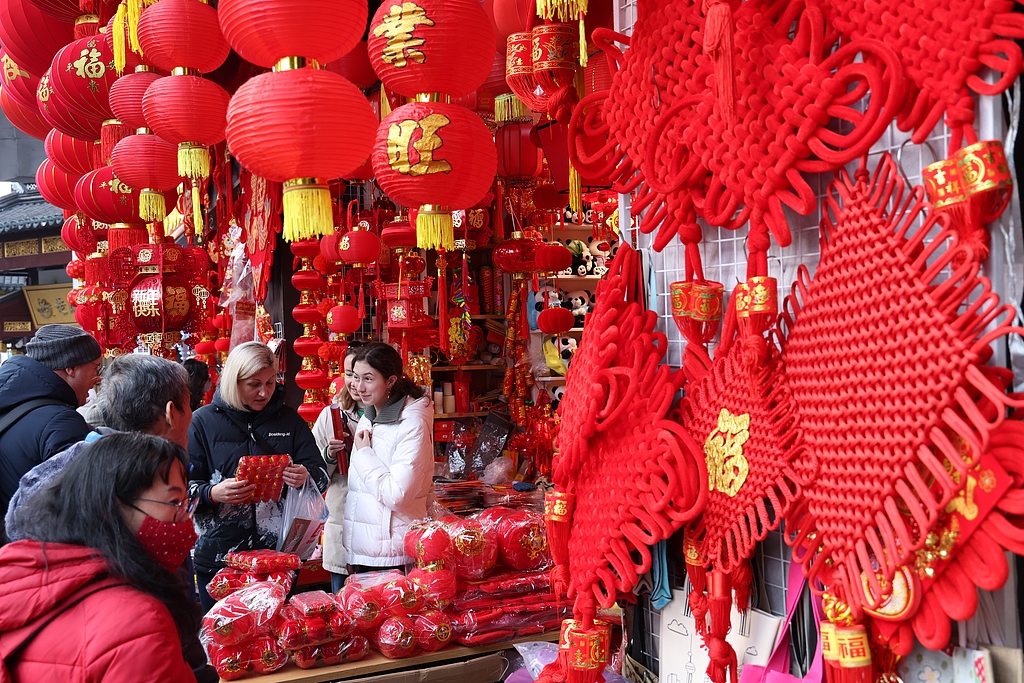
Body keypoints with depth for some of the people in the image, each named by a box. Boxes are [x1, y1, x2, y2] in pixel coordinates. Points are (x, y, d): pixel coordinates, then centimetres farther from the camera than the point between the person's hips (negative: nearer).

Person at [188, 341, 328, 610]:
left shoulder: (290, 421, 6)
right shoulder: (203, 421, 0)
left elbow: (322, 475, 5)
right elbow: (184, 486, -1)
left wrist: (306, 477, -18)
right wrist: (213, 494, -22)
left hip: (278, 554, 2)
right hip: (218, 556, -1)